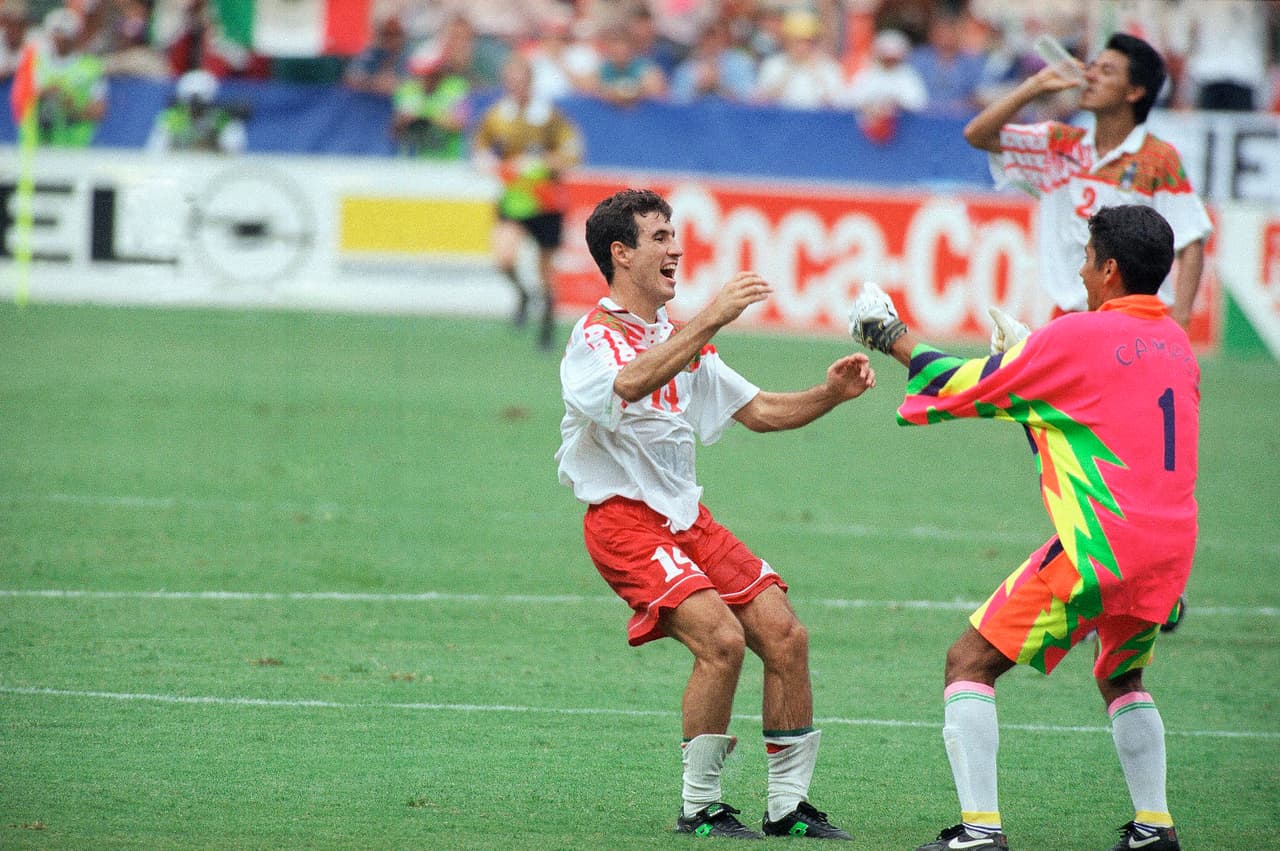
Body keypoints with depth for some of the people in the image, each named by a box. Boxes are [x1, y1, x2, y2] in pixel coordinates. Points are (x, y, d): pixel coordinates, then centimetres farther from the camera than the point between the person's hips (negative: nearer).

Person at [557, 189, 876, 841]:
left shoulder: (682, 340, 17)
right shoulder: (593, 337, -8)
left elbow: (759, 411, 18)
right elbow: (631, 383, -32)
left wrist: (830, 393, 1)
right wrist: (710, 319, -35)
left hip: (688, 517, 8)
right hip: (624, 522, -8)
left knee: (785, 635, -5)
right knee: (721, 639, -24)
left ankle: (788, 806, 5)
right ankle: (699, 809, -11)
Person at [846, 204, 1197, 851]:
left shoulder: (1078, 338, -8)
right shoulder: (1175, 343, 13)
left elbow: (963, 389, 0)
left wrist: (899, 342, 16)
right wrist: (1026, 354, 31)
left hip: (1099, 546, -8)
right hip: (1171, 548, 8)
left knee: (970, 662, -1)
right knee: (1119, 677, 31)